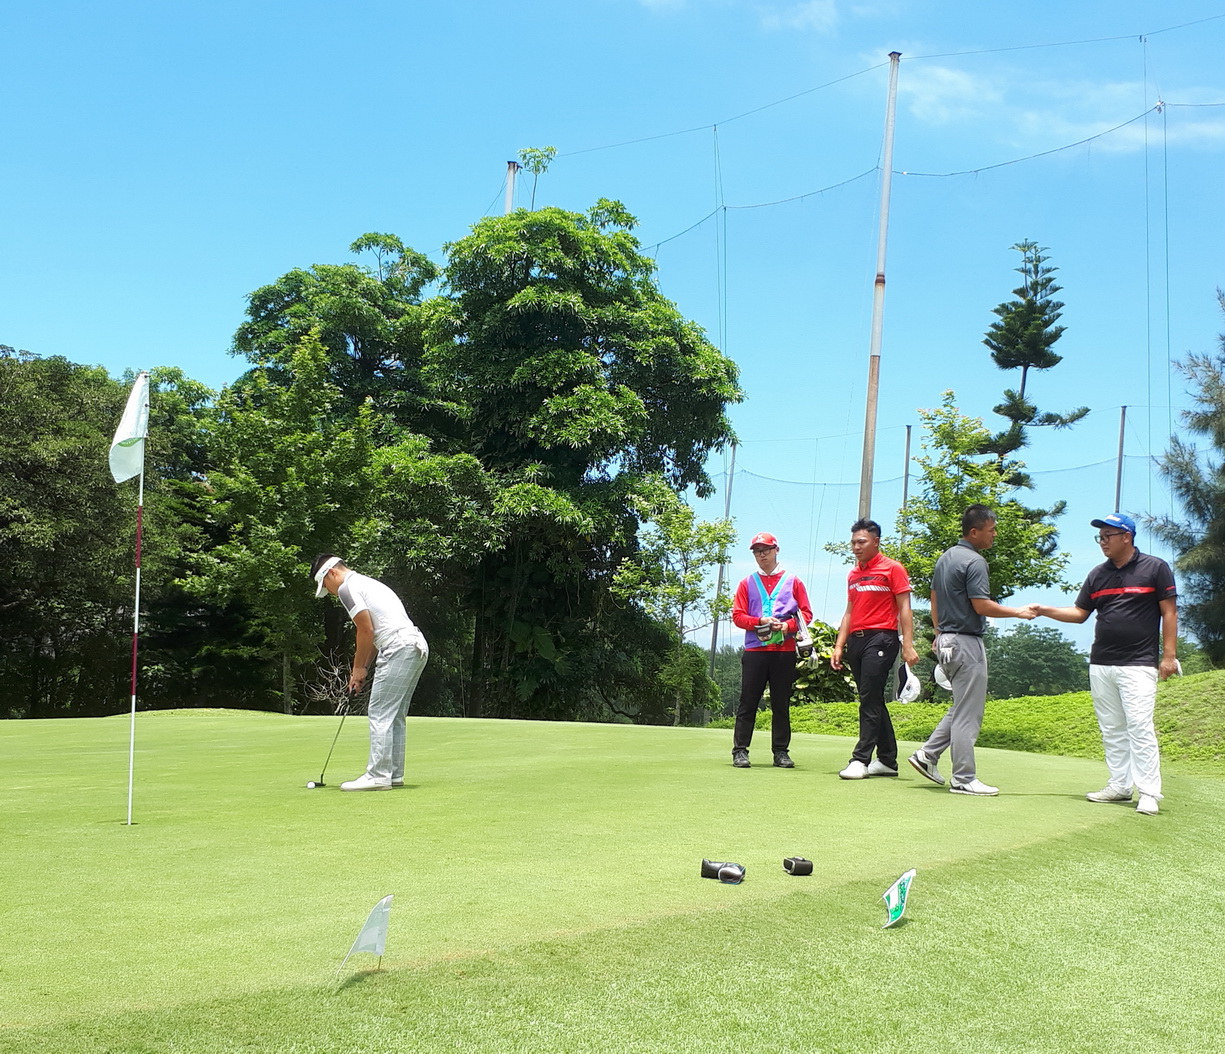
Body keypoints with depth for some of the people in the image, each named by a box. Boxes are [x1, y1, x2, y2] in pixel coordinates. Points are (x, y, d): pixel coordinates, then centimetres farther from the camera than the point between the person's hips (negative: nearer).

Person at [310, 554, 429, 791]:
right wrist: (363, 668, 21)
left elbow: (366, 630, -9)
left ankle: (378, 776, -7)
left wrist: (359, 668, 2)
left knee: (380, 714, -6)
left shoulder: (347, 587, -3)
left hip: (399, 650, -10)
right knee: (395, 716, 14)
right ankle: (394, 774, 17)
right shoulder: (367, 583, 27)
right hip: (417, 647, 10)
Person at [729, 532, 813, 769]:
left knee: (781, 704, 4)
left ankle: (781, 752, 10)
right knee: (748, 702, -2)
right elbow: (737, 616, 5)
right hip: (754, 649, 0)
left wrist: (787, 626, -11)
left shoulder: (792, 581, 12)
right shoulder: (747, 583, 13)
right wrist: (760, 621, -11)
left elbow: (806, 614, 8)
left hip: (784, 650, 0)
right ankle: (740, 751, 0)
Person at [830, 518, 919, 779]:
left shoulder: (892, 569, -2)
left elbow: (904, 609, -6)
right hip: (855, 640, 7)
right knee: (872, 701, 9)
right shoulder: (853, 574, 18)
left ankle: (861, 760, -12)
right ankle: (887, 760, 15)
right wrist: (839, 646, 14)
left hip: (881, 639, -7)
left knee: (870, 699, -11)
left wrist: (908, 646, -13)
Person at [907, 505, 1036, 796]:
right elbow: (982, 606, -20)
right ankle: (964, 779, 1)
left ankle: (927, 754, 14)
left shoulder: (945, 558, 13)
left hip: (946, 640, 9)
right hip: (966, 642, -9)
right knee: (968, 714, -3)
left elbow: (934, 599, 18)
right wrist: (1019, 613, -10)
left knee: (961, 707, 19)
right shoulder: (974, 562, -16)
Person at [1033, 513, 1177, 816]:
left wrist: (1169, 655, -7)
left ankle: (1149, 792, -9)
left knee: (1139, 727, -11)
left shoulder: (1155, 568, -2)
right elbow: (1079, 613, 14)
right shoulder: (1098, 575, 11)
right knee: (1111, 729, 8)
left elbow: (1169, 612, -2)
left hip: (1138, 664, -6)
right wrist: (1046, 610, -1)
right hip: (1100, 664, 6)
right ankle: (1120, 786, 15)